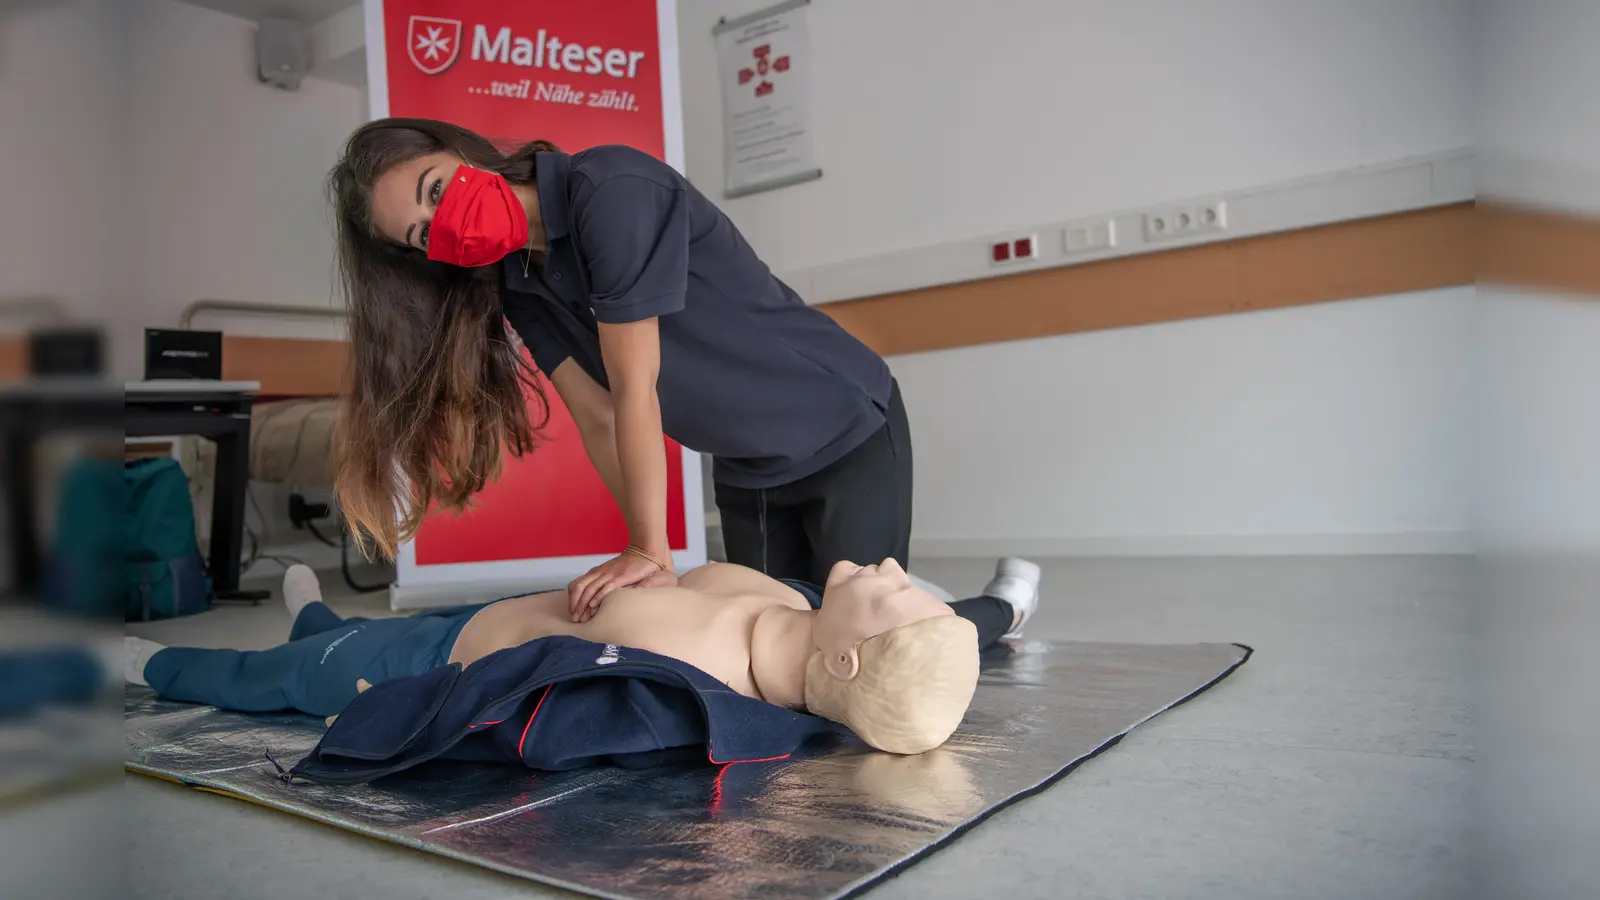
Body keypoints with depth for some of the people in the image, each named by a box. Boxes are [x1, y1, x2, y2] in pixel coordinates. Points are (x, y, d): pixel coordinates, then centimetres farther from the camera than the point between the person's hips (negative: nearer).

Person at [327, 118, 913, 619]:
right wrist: (649, 553, -17)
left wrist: (651, 551, -23)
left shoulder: (612, 191, -26)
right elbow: (600, 420, -8)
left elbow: (635, 390, -27)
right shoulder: (518, 285, -3)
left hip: (849, 435, -6)